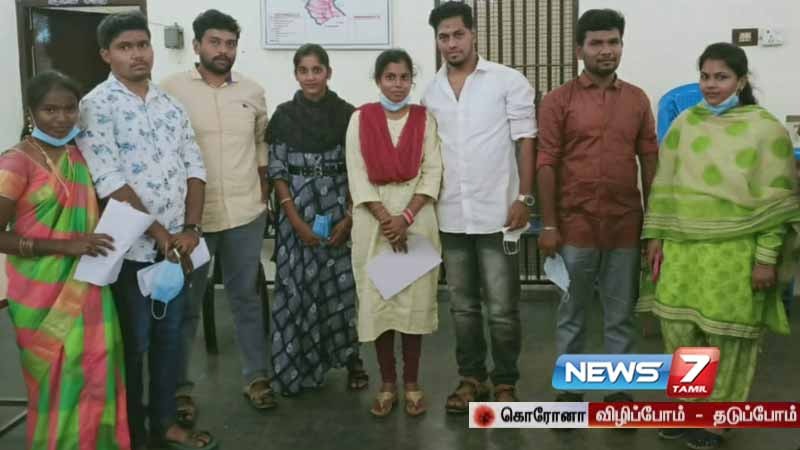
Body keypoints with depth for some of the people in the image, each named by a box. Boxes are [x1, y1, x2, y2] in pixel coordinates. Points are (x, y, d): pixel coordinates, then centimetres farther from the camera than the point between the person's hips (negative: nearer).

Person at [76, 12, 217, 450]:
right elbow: (110, 181, -17)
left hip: (177, 244, 6)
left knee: (169, 335, 15)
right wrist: (158, 233, -16)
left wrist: (189, 228, -5)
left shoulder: (170, 104, 9)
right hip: (130, 247, -5)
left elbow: (194, 167, 7)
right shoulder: (96, 106, -9)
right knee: (132, 343, 6)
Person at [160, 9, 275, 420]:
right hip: (190, 215, -3)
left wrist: (263, 194, 11)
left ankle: (256, 377, 26)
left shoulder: (252, 92, 7)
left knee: (246, 297, 13)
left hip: (246, 214, 3)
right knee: (185, 304, 8)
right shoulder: (171, 89, -4)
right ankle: (179, 387, 21)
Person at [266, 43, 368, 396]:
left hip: (339, 211, 0)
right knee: (298, 286, 2)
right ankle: (299, 367, 14)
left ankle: (350, 358, 19)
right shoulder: (284, 115, 2)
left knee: (342, 285, 2)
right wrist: (296, 220, -9)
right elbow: (277, 171, 0)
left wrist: (349, 217, -8)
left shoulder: (347, 114, 1)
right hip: (296, 213, 0)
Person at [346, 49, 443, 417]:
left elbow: (432, 172, -1)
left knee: (415, 298, 3)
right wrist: (386, 220, -12)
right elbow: (357, 175, -3)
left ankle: (411, 382, 16)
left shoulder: (424, 119, 5)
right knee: (378, 299, 2)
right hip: (374, 220, 0)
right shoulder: (361, 118, 3)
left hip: (417, 218, 0)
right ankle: (387, 383, 16)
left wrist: (406, 217, -13)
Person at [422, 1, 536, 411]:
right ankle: (472, 377, 27)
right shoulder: (431, 91, 9)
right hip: (451, 216, 4)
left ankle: (505, 383, 19)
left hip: (497, 213, -4)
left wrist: (524, 197, -9)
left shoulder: (509, 81, -2)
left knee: (502, 309, 3)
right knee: (462, 306, 13)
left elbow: (525, 141, -3)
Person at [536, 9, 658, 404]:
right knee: (571, 314, 10)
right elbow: (546, 163, -5)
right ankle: (569, 389, 23)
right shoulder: (558, 100, -2)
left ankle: (619, 390, 25)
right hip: (575, 226, -2)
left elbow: (650, 160, 9)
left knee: (621, 316, 11)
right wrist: (548, 225, -8)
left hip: (625, 226, 3)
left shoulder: (637, 100, 7)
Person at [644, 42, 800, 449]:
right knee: (678, 327, 7)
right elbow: (663, 184, 11)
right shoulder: (684, 123, 8)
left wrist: (767, 257, -10)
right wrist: (654, 235, 7)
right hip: (683, 247, 4)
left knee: (726, 336, 5)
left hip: (735, 252, -4)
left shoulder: (765, 128, -4)